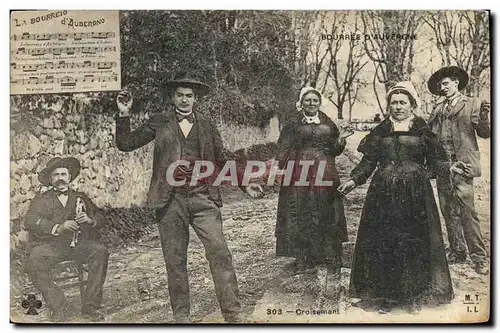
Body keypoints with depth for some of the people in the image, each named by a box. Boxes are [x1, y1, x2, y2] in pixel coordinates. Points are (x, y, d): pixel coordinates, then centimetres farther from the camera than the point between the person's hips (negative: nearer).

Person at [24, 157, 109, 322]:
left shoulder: (80, 198, 23)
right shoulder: (41, 200, 16)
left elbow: (99, 215, 15)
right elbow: (31, 221, -2)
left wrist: (90, 219, -10)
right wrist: (57, 228, -19)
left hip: (79, 242, 1)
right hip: (50, 244, -1)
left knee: (101, 252, -29)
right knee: (33, 263, -32)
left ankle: (91, 305, -21)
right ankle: (59, 307, -18)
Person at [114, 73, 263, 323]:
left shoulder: (206, 125, 11)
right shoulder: (160, 123, 8)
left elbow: (221, 161, 18)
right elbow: (125, 144, 5)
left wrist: (244, 185, 12)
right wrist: (124, 114, -7)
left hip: (203, 199, 1)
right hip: (171, 201, 0)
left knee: (220, 254, -7)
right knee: (175, 261, 6)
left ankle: (233, 314, 2)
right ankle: (181, 317, 20)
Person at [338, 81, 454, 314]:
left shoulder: (422, 130, 5)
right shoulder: (380, 132, 9)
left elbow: (435, 160, 4)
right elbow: (368, 162, 7)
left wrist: (450, 168, -13)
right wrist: (353, 180, -4)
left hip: (415, 194, -1)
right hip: (383, 194, 1)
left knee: (414, 243, 2)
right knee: (382, 244, 1)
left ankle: (415, 296, 16)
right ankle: (384, 297, 12)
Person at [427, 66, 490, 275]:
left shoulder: (472, 104, 4)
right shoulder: (438, 109, 17)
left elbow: (484, 133, -3)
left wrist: (484, 118, -21)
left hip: (461, 165, -5)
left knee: (466, 210, -10)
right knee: (448, 212, 9)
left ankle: (479, 257, -2)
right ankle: (457, 252, 20)